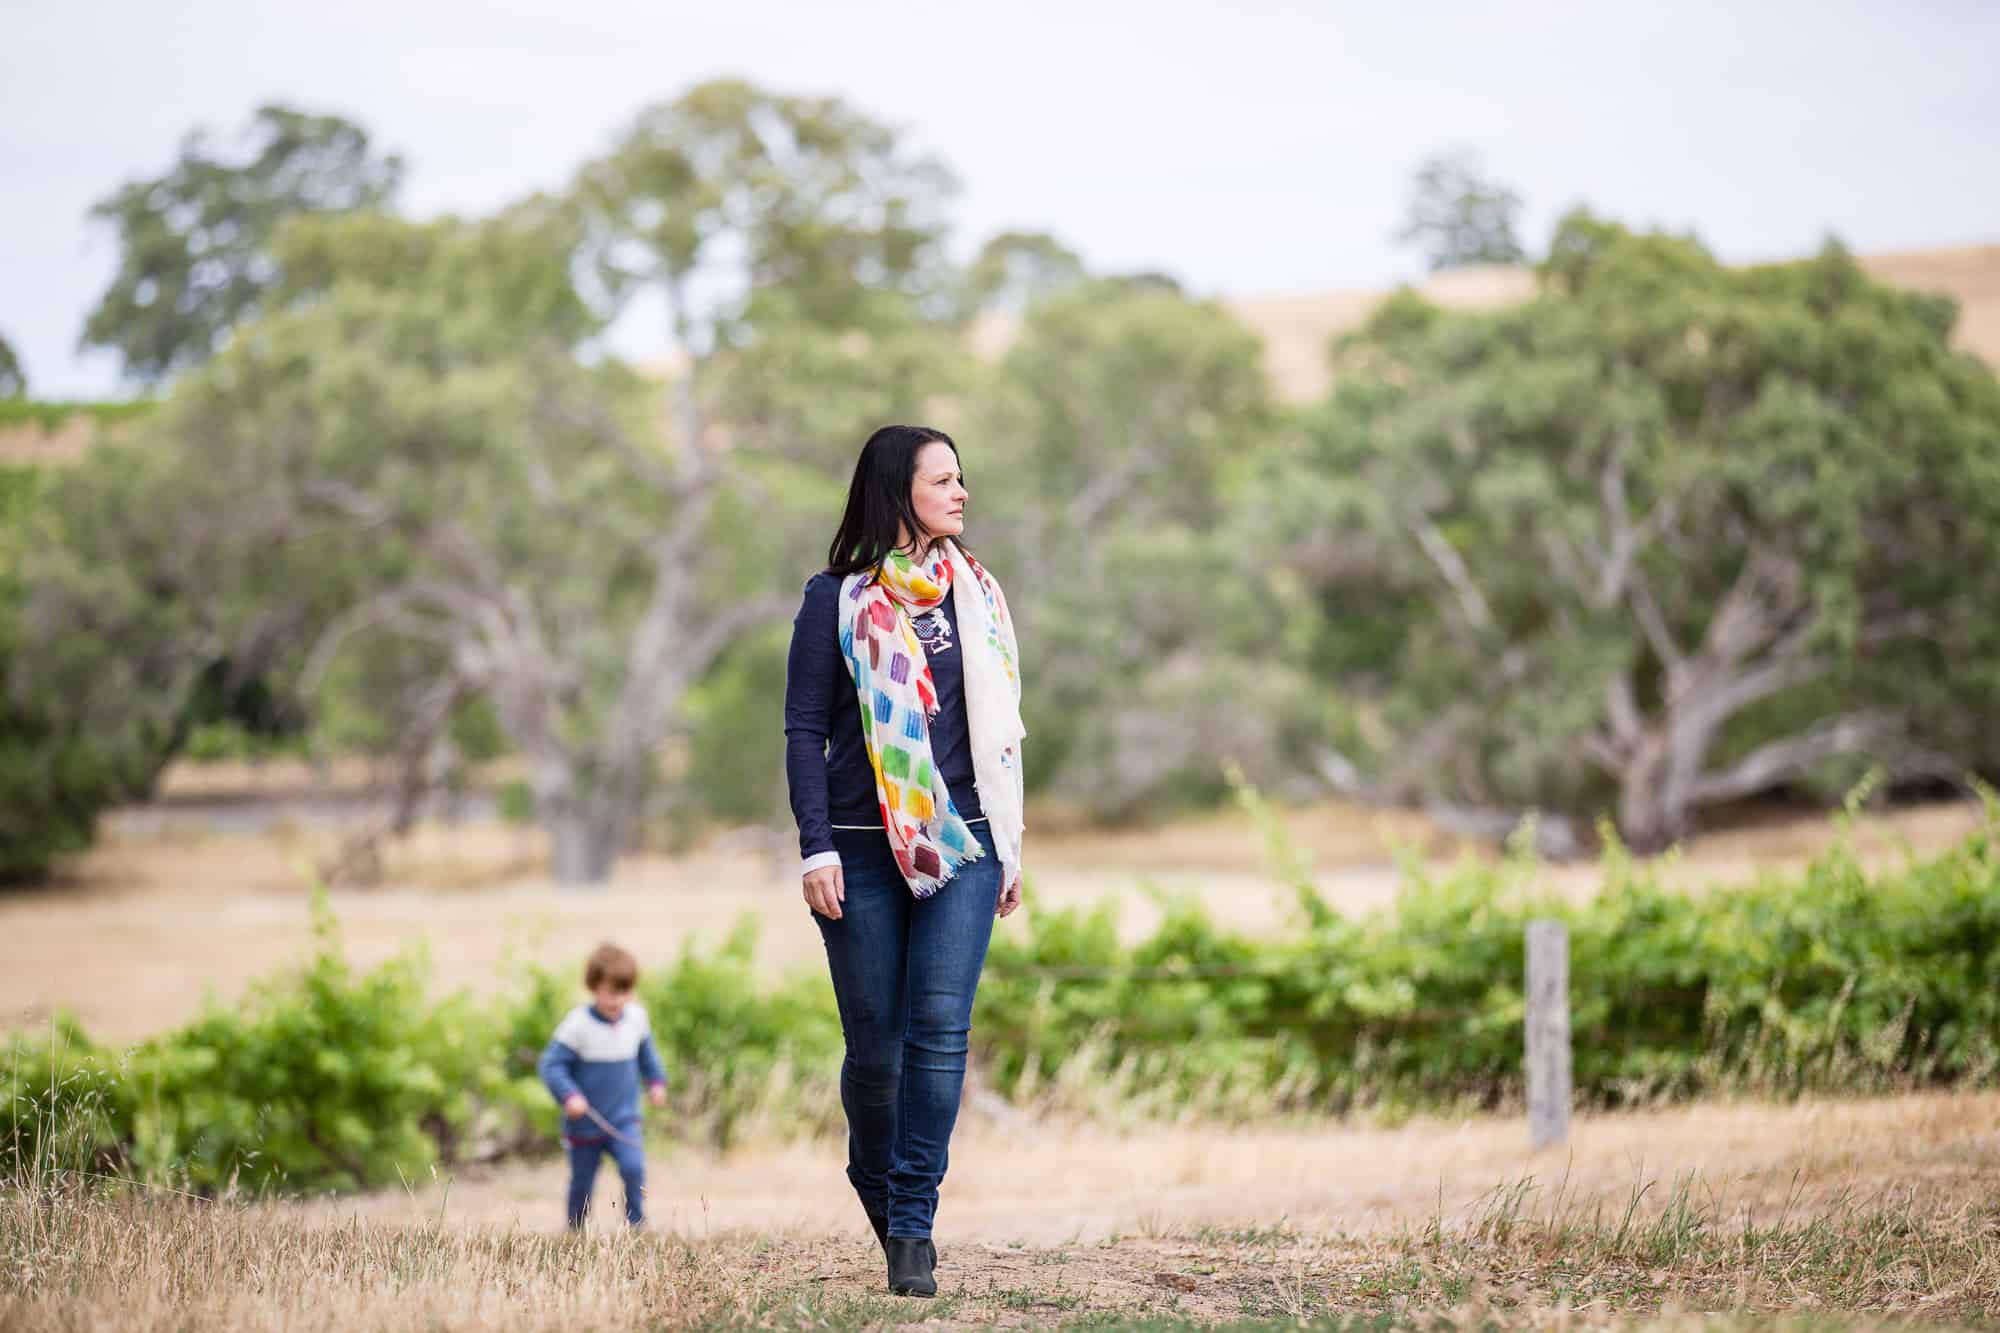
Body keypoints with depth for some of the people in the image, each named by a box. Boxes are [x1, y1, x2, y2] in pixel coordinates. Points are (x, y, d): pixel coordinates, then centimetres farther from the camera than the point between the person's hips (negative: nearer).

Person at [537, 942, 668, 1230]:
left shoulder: (636, 1017, -4)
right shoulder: (577, 1024, -19)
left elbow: (646, 1052, 17)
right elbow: (552, 1064, -18)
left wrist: (656, 1080, 11)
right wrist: (568, 1095, -30)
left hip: (624, 1119, 2)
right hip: (585, 1124, -2)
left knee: (634, 1167, -21)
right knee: (582, 1182, 11)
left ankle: (637, 1223, -2)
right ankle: (576, 1234, 34)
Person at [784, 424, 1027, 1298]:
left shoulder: (975, 594, 12)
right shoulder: (838, 600, 1)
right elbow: (805, 731, -1)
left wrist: (1010, 846, 16)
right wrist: (816, 848, -10)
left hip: (960, 846, 2)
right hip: (863, 852, -2)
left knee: (940, 1027, -11)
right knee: (874, 1041, 2)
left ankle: (912, 1224, -7)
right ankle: (875, 1180, 30)